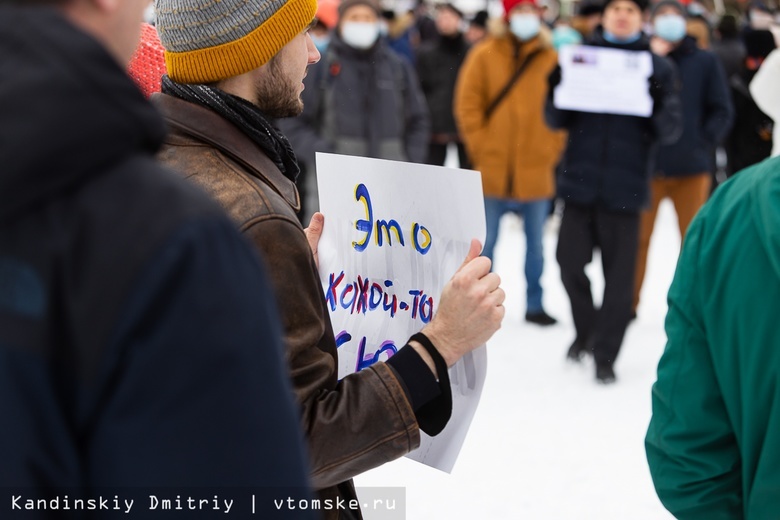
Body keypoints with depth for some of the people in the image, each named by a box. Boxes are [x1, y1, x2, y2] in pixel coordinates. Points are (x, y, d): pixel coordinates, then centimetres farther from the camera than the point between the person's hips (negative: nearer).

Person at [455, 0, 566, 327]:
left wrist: (552, 148, -4)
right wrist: (479, 145, -6)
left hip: (537, 170, 1)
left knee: (535, 242, 10)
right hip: (492, 169, -1)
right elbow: (467, 104, 0)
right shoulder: (484, 55, 1)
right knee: (485, 242, 5)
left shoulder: (552, 58, 4)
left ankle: (534, 304, 20)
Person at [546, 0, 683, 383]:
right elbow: (556, 121, 6)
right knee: (570, 263, 3)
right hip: (579, 180, 1)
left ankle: (605, 354, 15)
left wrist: (658, 101, -19)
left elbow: (671, 132, 0)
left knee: (619, 275, 2)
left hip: (625, 187, -1)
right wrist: (559, 86, -13)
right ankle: (585, 330, 30)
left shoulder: (657, 67, 3)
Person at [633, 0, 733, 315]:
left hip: (692, 166, 1)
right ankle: (628, 303, 16)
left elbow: (722, 111, 5)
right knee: (637, 238, 5)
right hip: (647, 165, -1)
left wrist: (704, 139, -8)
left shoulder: (705, 61, 4)